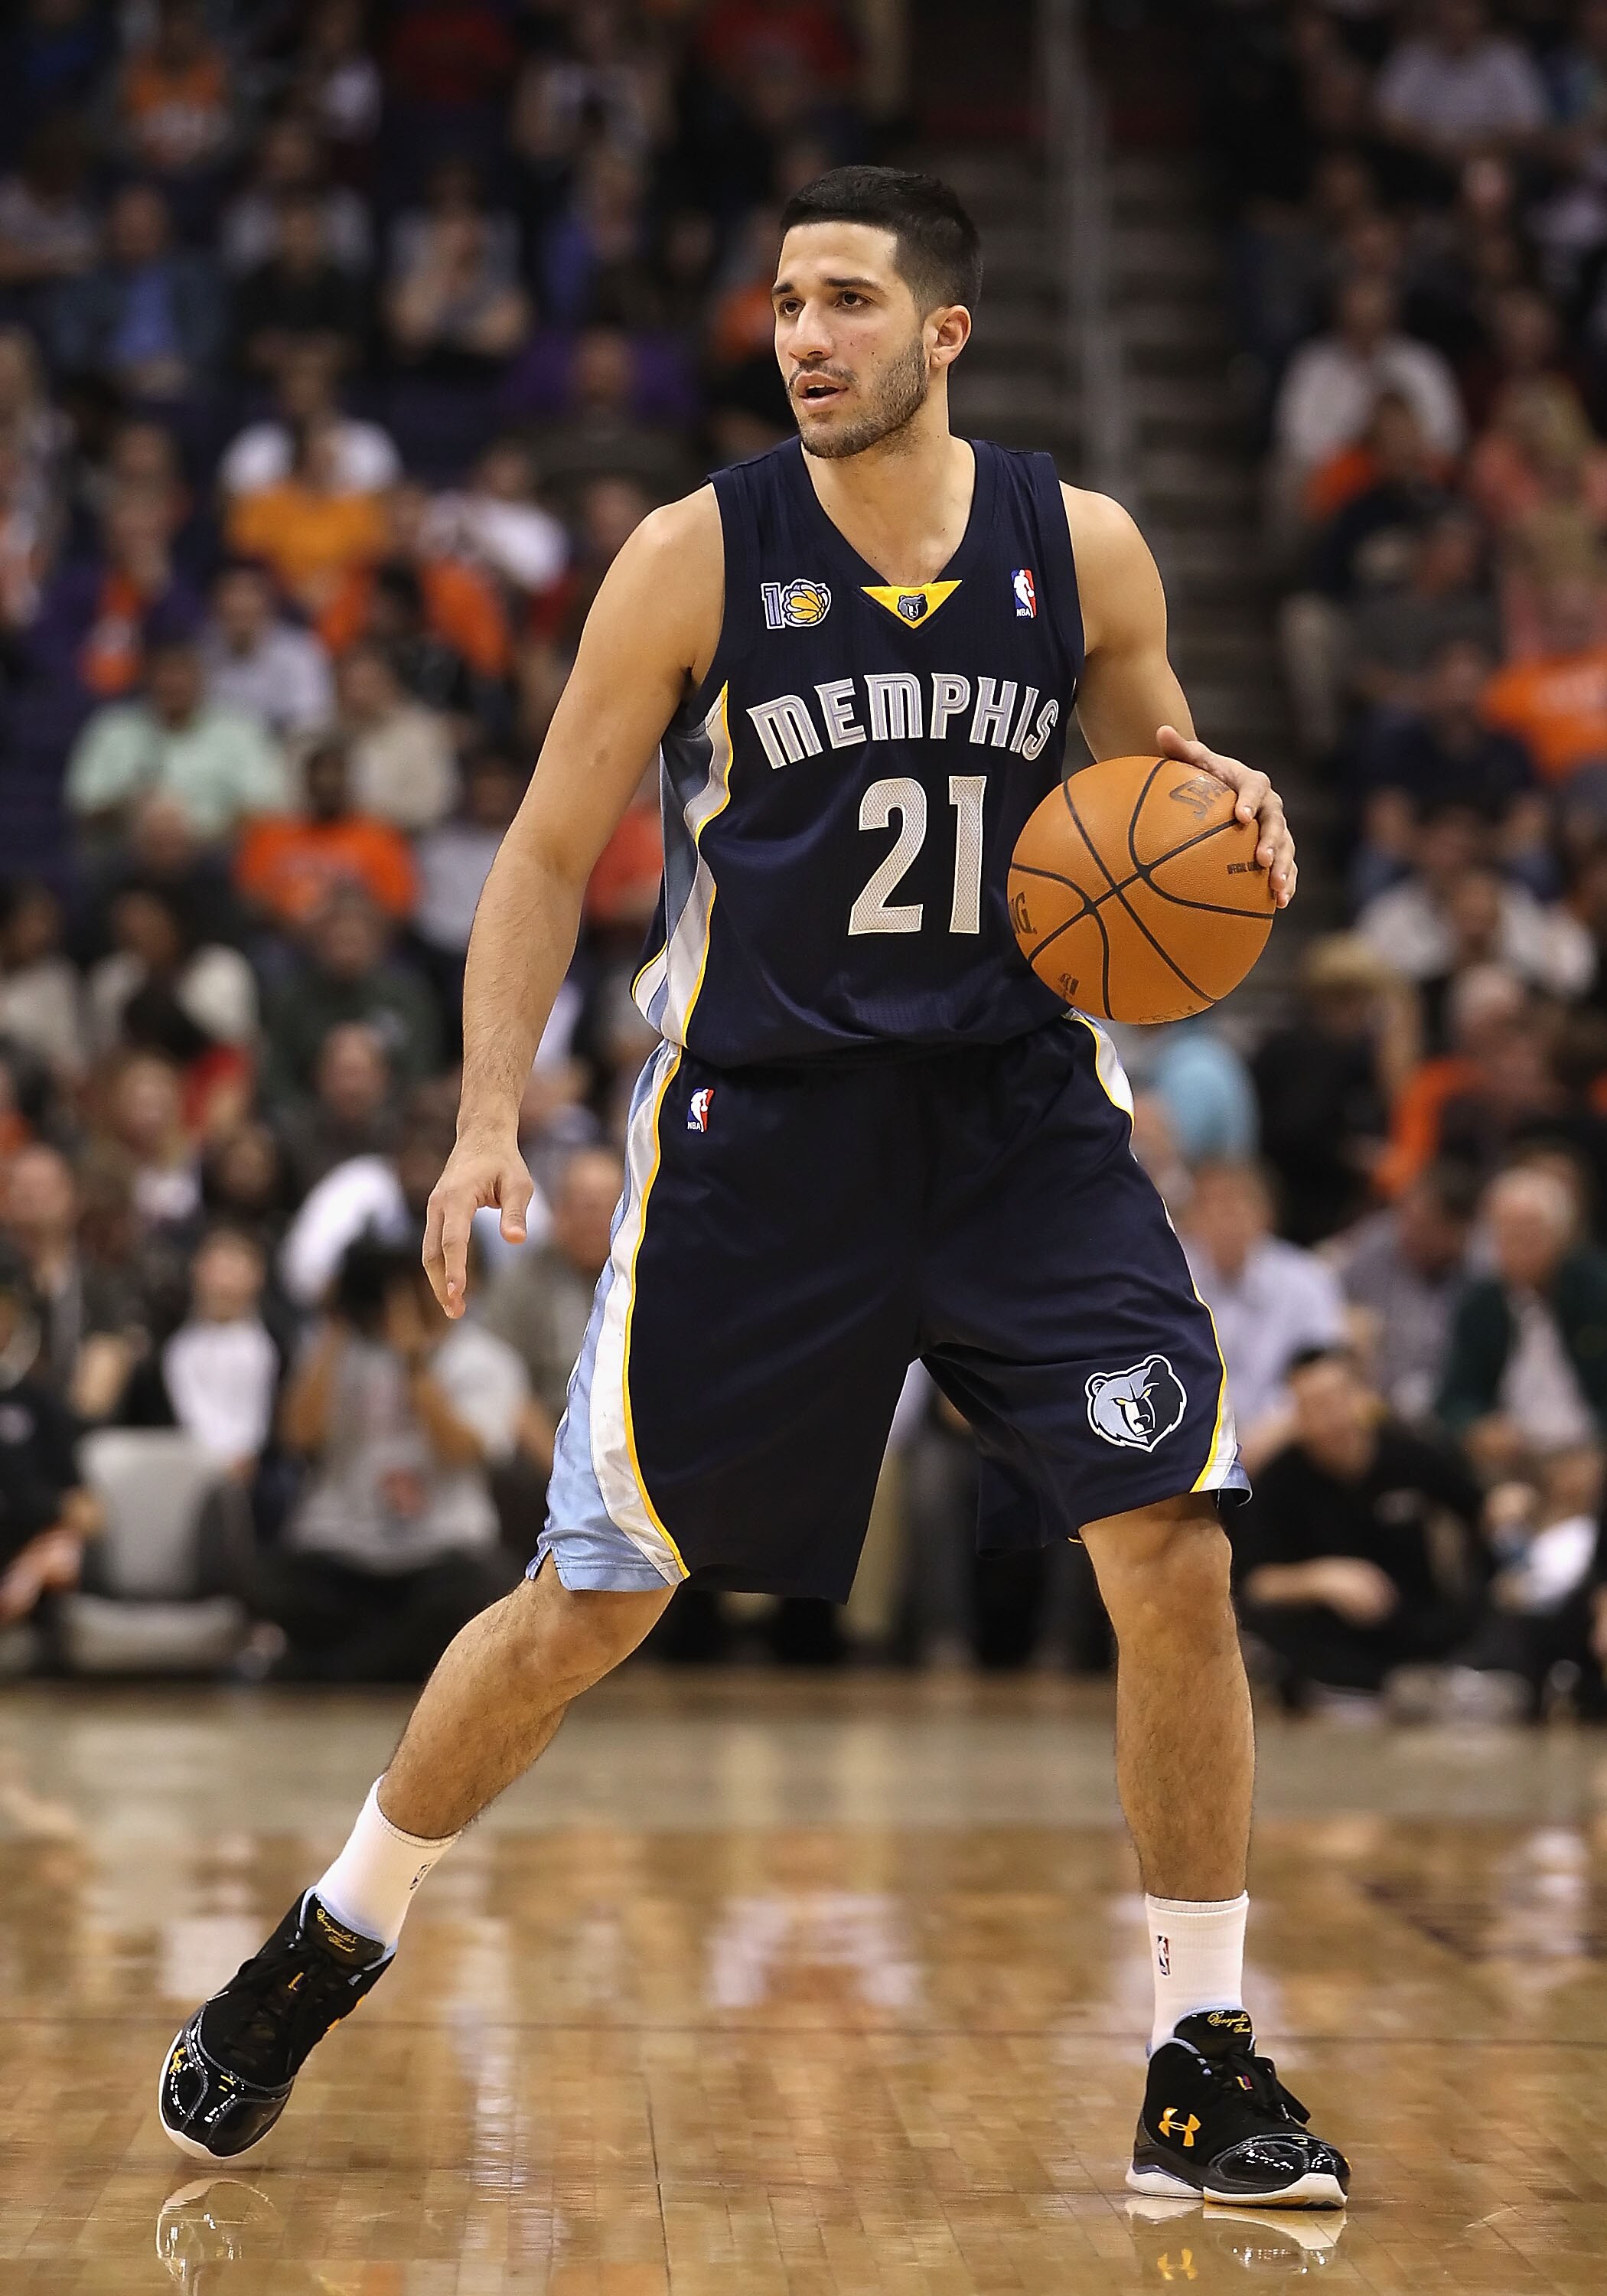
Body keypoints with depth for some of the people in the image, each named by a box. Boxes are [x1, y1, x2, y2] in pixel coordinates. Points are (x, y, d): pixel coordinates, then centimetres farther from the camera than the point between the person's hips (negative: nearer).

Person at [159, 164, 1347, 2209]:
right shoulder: (697, 555, -5)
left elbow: (1162, 790, 17)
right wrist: (488, 1118, -11)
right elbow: (551, 853, 0)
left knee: (1175, 1557, -11)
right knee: (588, 1603, 4)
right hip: (758, 1126, -2)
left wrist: (1225, 816, -8)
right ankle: (333, 1942, 28)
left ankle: (1203, 2075, 4)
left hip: (1023, 1117, 2)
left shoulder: (1081, 550, 1)